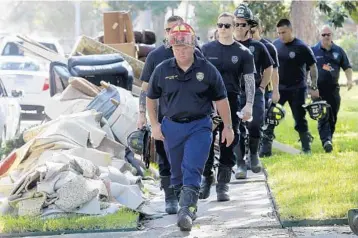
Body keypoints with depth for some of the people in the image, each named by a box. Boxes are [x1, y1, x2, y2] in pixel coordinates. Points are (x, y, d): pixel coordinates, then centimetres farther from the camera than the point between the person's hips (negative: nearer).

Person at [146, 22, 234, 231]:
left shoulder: (207, 70, -3)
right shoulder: (162, 70, 0)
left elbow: (221, 99, 5)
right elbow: (151, 98, 13)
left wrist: (228, 126, 6)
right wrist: (154, 125, 8)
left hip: (200, 126, -3)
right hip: (172, 127, 3)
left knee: (192, 170, -14)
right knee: (177, 173, 11)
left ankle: (187, 211, -17)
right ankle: (187, 206, 28)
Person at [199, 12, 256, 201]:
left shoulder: (243, 53, 4)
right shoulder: (207, 49, 8)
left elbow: (249, 79, 2)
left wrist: (249, 104, -8)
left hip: (231, 102, -1)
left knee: (229, 144, 1)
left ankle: (223, 185, 7)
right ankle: (206, 179, 15)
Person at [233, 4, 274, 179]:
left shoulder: (257, 47, 8)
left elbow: (268, 68, 16)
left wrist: (262, 87, 7)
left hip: (255, 93, 0)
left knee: (255, 125, -8)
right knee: (237, 129, -4)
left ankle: (254, 154, 19)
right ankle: (241, 164, 1)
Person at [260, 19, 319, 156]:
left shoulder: (301, 47, -10)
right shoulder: (275, 45, 1)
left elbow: (313, 67, -4)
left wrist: (314, 87, -6)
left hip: (297, 88, -3)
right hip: (278, 87, 3)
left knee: (300, 119, 5)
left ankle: (306, 147, 17)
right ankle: (266, 148, -4)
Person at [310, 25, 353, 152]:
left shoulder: (338, 51, 10)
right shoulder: (313, 50, 3)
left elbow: (347, 67, 12)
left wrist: (349, 79, -5)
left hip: (333, 89, 3)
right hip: (318, 89, -3)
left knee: (332, 118, 7)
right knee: (323, 117, -13)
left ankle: (328, 140, 18)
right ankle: (326, 141, -25)